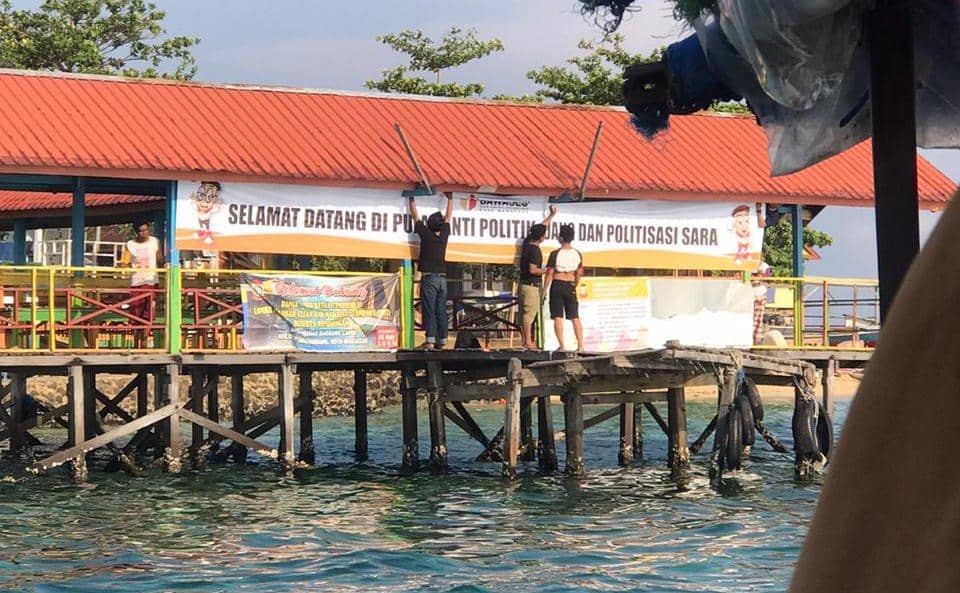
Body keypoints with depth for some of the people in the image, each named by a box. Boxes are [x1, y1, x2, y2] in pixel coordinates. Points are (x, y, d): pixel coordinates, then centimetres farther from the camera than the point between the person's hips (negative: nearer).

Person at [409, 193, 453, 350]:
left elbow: (415, 216, 6)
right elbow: (448, 216, 19)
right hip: (442, 278, 4)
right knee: (441, 310, 5)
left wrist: (412, 200, 17)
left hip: (428, 277, -4)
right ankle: (442, 340, 3)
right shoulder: (444, 235, 5)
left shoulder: (425, 234, -4)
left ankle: (430, 340, -15)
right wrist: (450, 198, 30)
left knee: (429, 310, -8)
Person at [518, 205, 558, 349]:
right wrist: (546, 270, -10)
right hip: (531, 285, -9)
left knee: (524, 313, 10)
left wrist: (552, 215, 30)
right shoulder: (535, 250, -18)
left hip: (524, 284, 9)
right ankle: (529, 342, -9)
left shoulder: (527, 242, 8)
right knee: (529, 314, -9)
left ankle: (525, 341, 15)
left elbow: (542, 227, 23)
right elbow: (533, 270, -25)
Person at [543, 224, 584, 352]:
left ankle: (561, 345, -4)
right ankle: (580, 345, 4)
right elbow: (579, 274, 5)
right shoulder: (577, 254, 1)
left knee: (558, 317, 1)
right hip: (570, 286, 3)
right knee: (575, 317, 8)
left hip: (557, 285, -3)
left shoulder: (555, 254, -11)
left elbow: (549, 273, -10)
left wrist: (545, 289, -2)